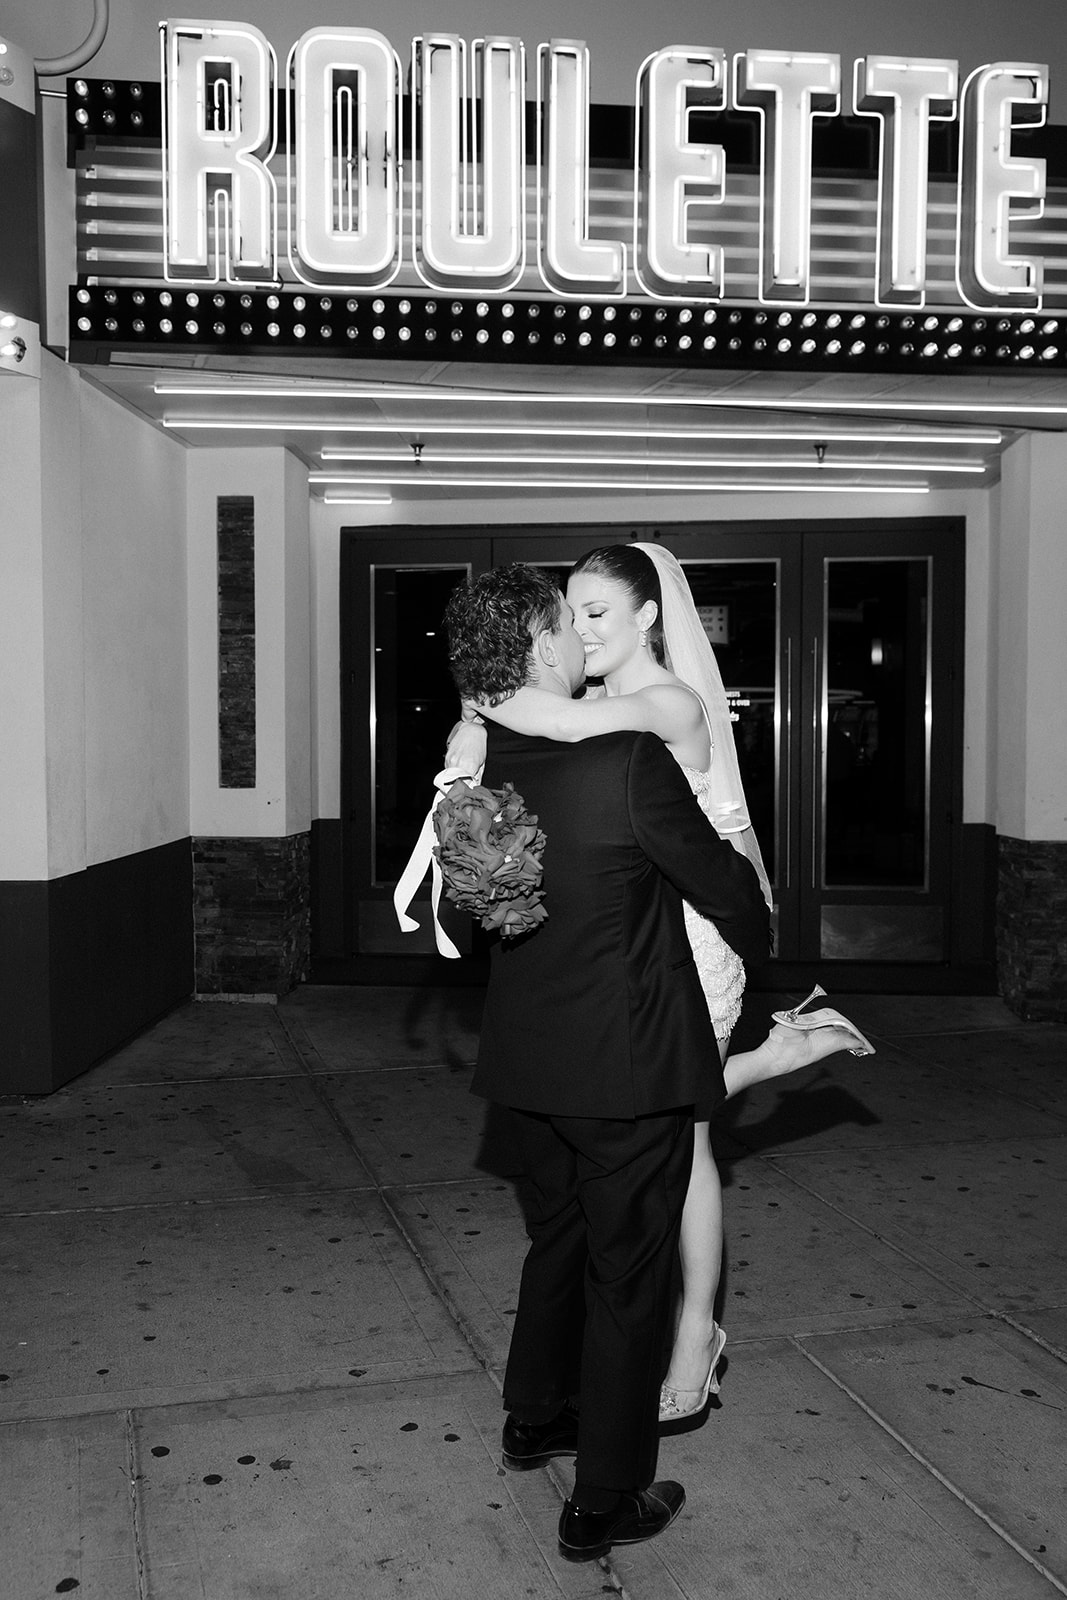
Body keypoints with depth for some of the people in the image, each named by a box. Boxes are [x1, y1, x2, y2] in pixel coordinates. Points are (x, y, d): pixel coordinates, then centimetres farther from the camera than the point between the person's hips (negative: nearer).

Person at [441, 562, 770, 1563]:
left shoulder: (484, 763, -4)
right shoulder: (629, 761, -22)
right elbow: (722, 882, -10)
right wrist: (755, 940, 11)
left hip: (527, 1063, 7)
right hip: (628, 1066, -6)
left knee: (557, 1237, 27)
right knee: (627, 1276, 9)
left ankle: (536, 1420, 45)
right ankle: (603, 1504, 24)